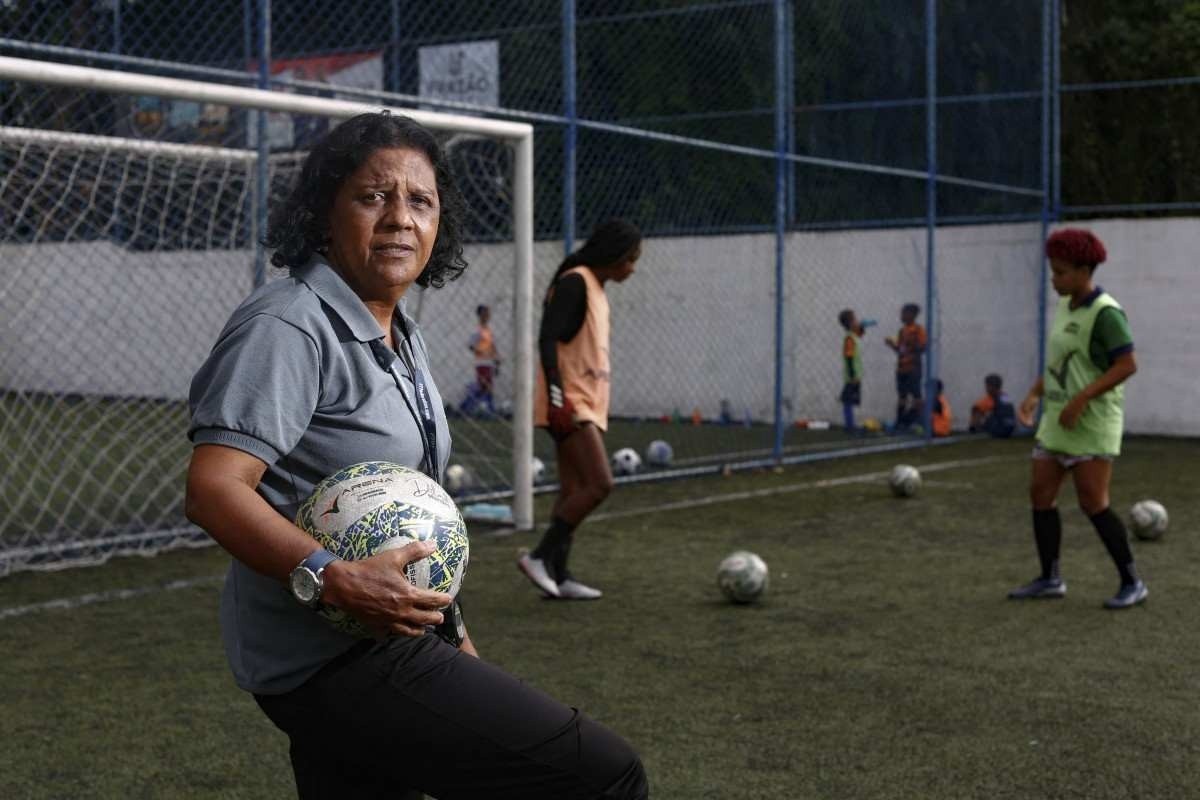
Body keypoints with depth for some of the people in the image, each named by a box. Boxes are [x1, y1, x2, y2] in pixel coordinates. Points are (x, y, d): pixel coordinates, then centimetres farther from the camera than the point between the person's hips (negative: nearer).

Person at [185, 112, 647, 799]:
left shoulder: (405, 339, 16)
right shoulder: (287, 328, -15)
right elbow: (214, 490, -24)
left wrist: (446, 632, 23)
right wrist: (333, 579, -35)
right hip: (338, 662, -10)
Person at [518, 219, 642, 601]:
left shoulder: (595, 288, 18)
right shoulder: (574, 282, -11)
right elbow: (547, 339, -19)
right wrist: (557, 395, -25)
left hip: (585, 404, 10)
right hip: (569, 403, -10)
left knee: (574, 491, 8)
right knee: (599, 484, -15)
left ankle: (558, 576, 10)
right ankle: (539, 556, -9)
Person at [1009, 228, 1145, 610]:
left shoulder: (1104, 313, -15)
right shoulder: (1064, 307, 11)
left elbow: (1127, 365, -20)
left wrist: (1081, 399, -25)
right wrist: (1034, 394, 9)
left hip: (1092, 423, -9)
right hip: (1057, 420, 9)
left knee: (1093, 502, -8)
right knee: (1040, 493, 7)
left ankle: (1132, 583, 5)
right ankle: (1050, 579, 17)